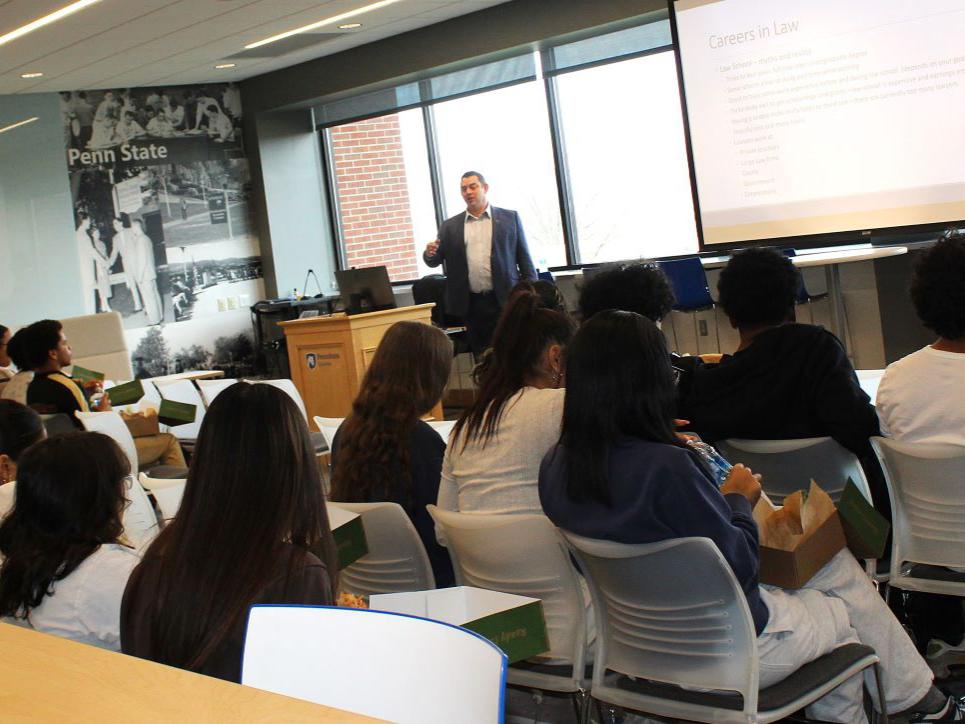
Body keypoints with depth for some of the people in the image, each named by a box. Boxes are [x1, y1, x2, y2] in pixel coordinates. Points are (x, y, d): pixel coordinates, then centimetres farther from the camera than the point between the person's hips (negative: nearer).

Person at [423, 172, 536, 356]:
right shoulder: (450, 226, 11)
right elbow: (434, 260, 10)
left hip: (505, 301, -2)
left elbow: (524, 258, 5)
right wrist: (430, 254, -14)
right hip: (471, 305, 2)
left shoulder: (509, 218, 7)